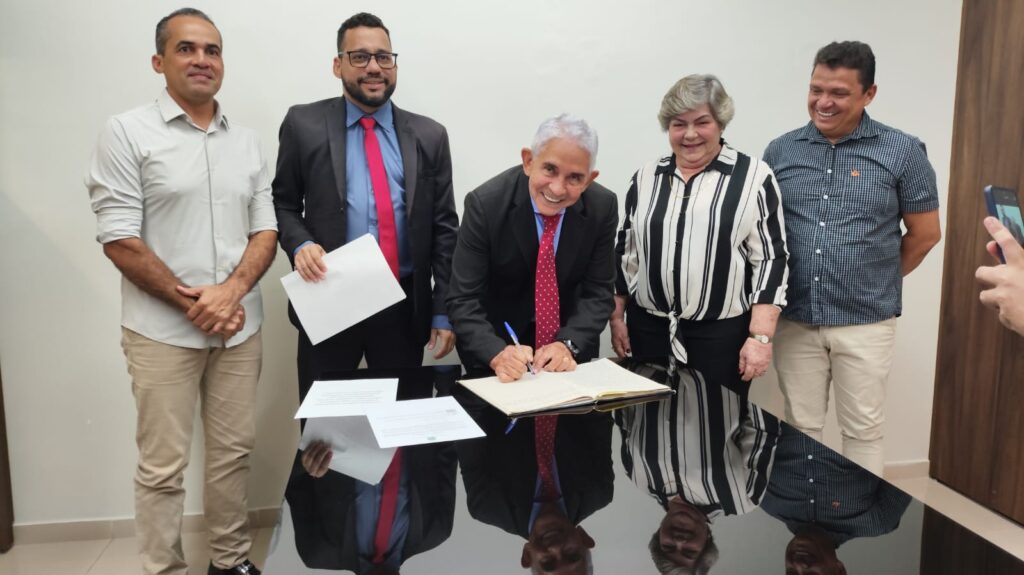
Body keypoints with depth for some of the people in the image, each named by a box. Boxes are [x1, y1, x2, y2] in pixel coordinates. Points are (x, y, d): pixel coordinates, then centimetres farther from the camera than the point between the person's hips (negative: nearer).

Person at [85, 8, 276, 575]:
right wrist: (190, 302, -11)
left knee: (234, 451, 12)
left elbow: (265, 228, 7)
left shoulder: (246, 140, 9)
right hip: (162, 330, -4)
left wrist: (232, 291, -10)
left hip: (240, 326, 4)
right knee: (162, 466, 5)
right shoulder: (127, 133, -4)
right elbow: (119, 238, -9)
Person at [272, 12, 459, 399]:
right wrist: (300, 244, -13)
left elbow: (444, 228, 5)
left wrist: (443, 312, 2)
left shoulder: (429, 135, 5)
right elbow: (284, 205, 10)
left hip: (406, 307, 1)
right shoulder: (304, 125, 3)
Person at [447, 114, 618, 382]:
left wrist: (568, 344, -24)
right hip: (498, 344, -1)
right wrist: (497, 354, -35)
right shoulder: (485, 204, -19)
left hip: (572, 351, 1)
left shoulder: (602, 206, -12)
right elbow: (463, 299, -20)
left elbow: (598, 291, -8)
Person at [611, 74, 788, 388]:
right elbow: (625, 252, 12)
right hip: (649, 330, 3)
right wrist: (617, 316, 9)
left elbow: (770, 259, -7)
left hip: (722, 334, -3)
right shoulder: (646, 177, 7)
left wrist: (760, 337, -11)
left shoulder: (753, 177, -4)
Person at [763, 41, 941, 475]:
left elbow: (925, 233, 3)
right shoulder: (780, 151, 3)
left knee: (862, 431, 10)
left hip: (865, 322, -2)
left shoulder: (902, 151, -3)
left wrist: (877, 283, 8)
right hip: (795, 320, 2)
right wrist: (774, 297, 5)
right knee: (800, 427, 12)